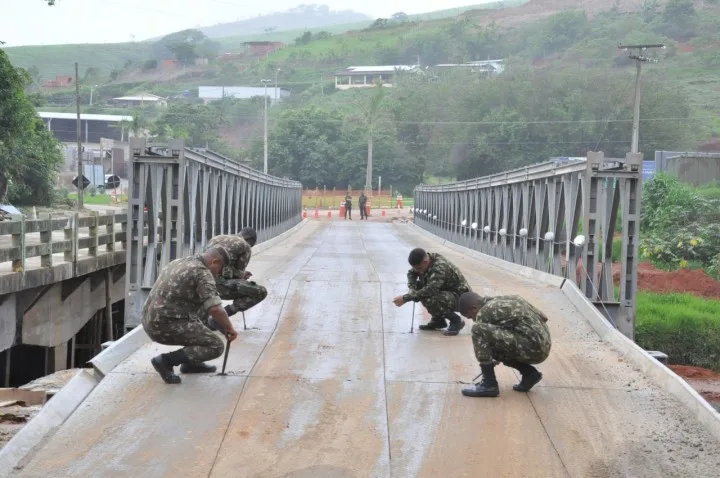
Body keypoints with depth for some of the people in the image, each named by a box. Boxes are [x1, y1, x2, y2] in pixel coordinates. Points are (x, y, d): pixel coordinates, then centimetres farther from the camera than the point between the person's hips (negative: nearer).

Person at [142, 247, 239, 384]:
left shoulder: (178, 262, 18)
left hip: (151, 323, 9)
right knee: (216, 346, -4)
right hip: (168, 326, -9)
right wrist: (229, 328, -5)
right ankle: (166, 360, -9)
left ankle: (190, 363, 23)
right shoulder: (202, 273, -10)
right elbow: (215, 309, -21)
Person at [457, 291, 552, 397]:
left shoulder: (484, 312, -4)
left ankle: (489, 384, -7)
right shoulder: (504, 300, 20)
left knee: (478, 330, -14)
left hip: (532, 347, -9)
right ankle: (529, 373, 15)